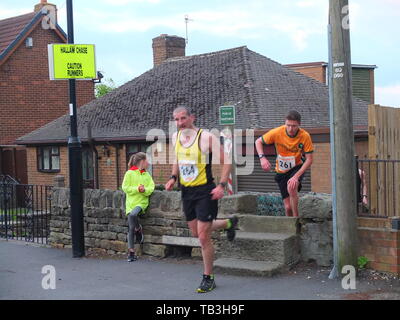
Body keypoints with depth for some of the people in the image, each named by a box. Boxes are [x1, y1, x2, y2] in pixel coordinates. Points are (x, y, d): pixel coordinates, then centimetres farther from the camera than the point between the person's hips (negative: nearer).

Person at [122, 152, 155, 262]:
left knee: (133, 215, -32)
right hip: (131, 202, -1)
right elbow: (125, 188, -4)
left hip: (142, 202, 1)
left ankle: (139, 229, -2)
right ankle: (131, 252, 7)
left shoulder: (147, 175, 12)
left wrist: (145, 190, -15)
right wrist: (137, 189, -15)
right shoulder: (129, 173, 1)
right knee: (131, 228, -1)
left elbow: (151, 188, 5)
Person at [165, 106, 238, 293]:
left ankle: (208, 278, 10)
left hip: (205, 191, -7)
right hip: (186, 191, 7)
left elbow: (225, 161, -12)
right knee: (196, 233, 18)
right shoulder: (176, 137, 4)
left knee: (203, 237, -6)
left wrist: (222, 185, -21)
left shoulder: (206, 137, -16)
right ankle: (228, 223, 45)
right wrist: (173, 178, 6)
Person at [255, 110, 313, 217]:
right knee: (288, 207, -3)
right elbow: (258, 142, -4)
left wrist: (296, 176, -27)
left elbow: (309, 160, -16)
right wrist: (262, 157, -22)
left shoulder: (305, 136, -20)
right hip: (281, 171, 2)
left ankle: (296, 219, -19)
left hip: (297, 168, -2)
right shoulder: (277, 132, -18)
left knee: (291, 187, -34)